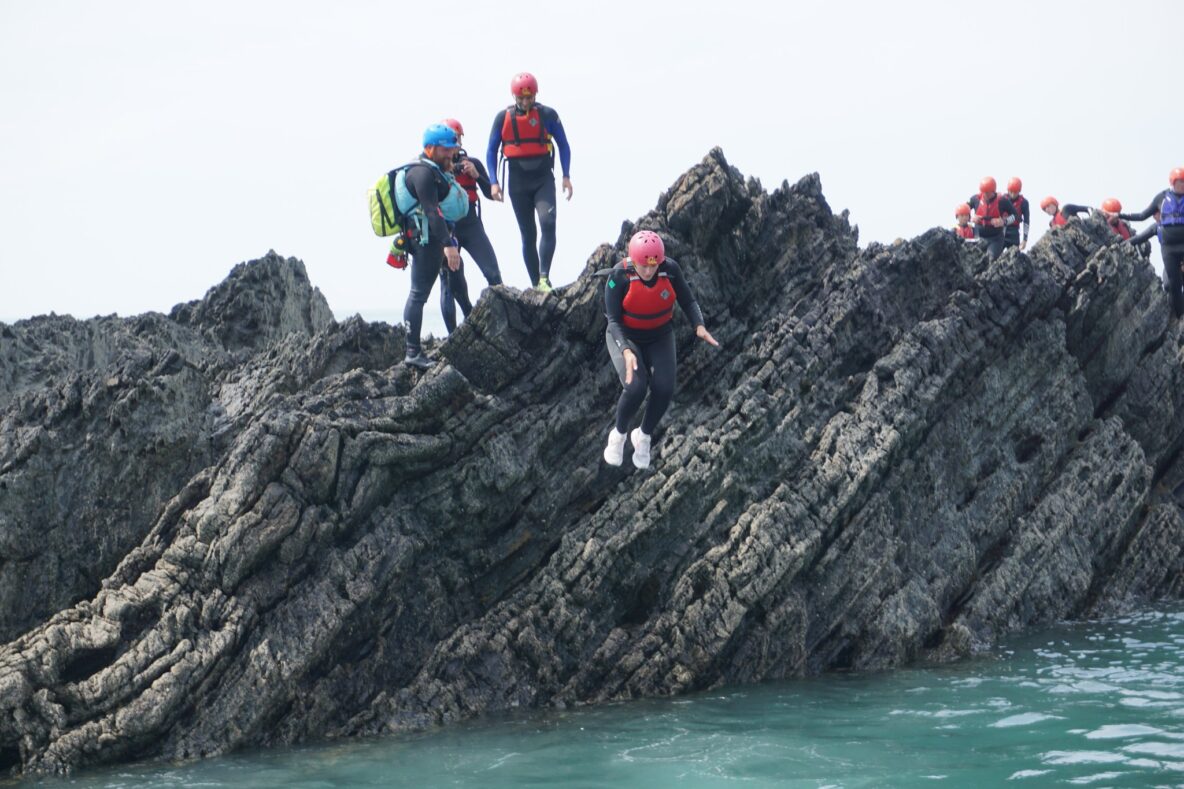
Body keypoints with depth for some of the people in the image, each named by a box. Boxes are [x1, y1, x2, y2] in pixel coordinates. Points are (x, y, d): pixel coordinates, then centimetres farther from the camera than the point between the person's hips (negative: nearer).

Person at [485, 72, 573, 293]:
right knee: (528, 235, 4)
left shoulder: (547, 115, -1)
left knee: (548, 224, -22)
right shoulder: (503, 117, 1)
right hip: (518, 183, 1)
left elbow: (563, 145, 7)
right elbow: (491, 151, 7)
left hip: (544, 179, -1)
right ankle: (536, 285, 9)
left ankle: (544, 277, -22)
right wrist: (493, 182, -3)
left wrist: (566, 177, -2)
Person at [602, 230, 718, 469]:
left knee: (664, 389, -18)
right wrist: (626, 351, -36)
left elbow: (688, 301, -8)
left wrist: (699, 326, -28)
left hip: (660, 337, 3)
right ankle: (618, 434, 5)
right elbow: (614, 321, -21)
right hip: (625, 337, -3)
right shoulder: (619, 277, -25)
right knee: (635, 388, -25)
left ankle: (644, 435, 12)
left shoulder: (670, 269, -19)